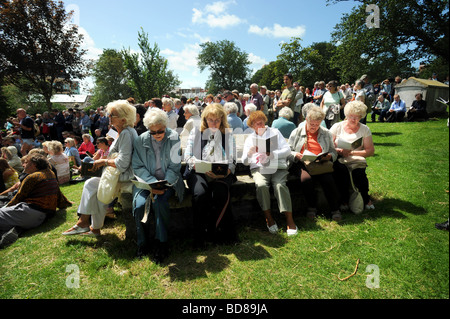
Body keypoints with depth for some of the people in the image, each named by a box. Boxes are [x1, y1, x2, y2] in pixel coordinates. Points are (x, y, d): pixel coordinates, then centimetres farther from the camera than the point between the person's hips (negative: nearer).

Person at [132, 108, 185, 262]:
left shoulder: (174, 138, -3)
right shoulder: (141, 140, 1)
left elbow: (174, 166, -4)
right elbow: (138, 166, -2)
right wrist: (152, 183, -17)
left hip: (168, 181, -1)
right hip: (146, 181, 2)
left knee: (159, 201, -30)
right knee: (140, 204, -24)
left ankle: (161, 243, -13)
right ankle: (142, 243, -3)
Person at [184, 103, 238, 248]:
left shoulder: (228, 134, 14)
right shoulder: (196, 132, 12)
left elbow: (232, 160, 8)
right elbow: (188, 156, 3)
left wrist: (226, 171, -14)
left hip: (221, 174, 1)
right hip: (198, 172, 0)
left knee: (220, 193, -31)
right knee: (200, 194, -31)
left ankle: (214, 232, -8)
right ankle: (199, 235, -12)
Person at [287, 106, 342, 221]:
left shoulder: (326, 133, 19)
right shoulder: (297, 132, 14)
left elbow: (334, 152, 14)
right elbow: (288, 152, 8)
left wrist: (328, 156, -9)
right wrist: (297, 155, -13)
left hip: (322, 163, 1)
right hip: (304, 164, -1)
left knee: (328, 179, -30)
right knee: (306, 178, -33)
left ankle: (335, 209, -12)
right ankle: (311, 207, -11)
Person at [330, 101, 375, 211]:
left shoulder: (364, 129, 10)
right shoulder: (337, 126, 8)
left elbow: (371, 151, 4)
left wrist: (352, 152, -8)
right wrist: (337, 151, -17)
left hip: (356, 158, 1)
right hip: (339, 158, 0)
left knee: (359, 172, -32)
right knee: (341, 170, -34)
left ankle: (366, 199, -6)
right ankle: (344, 200, -13)